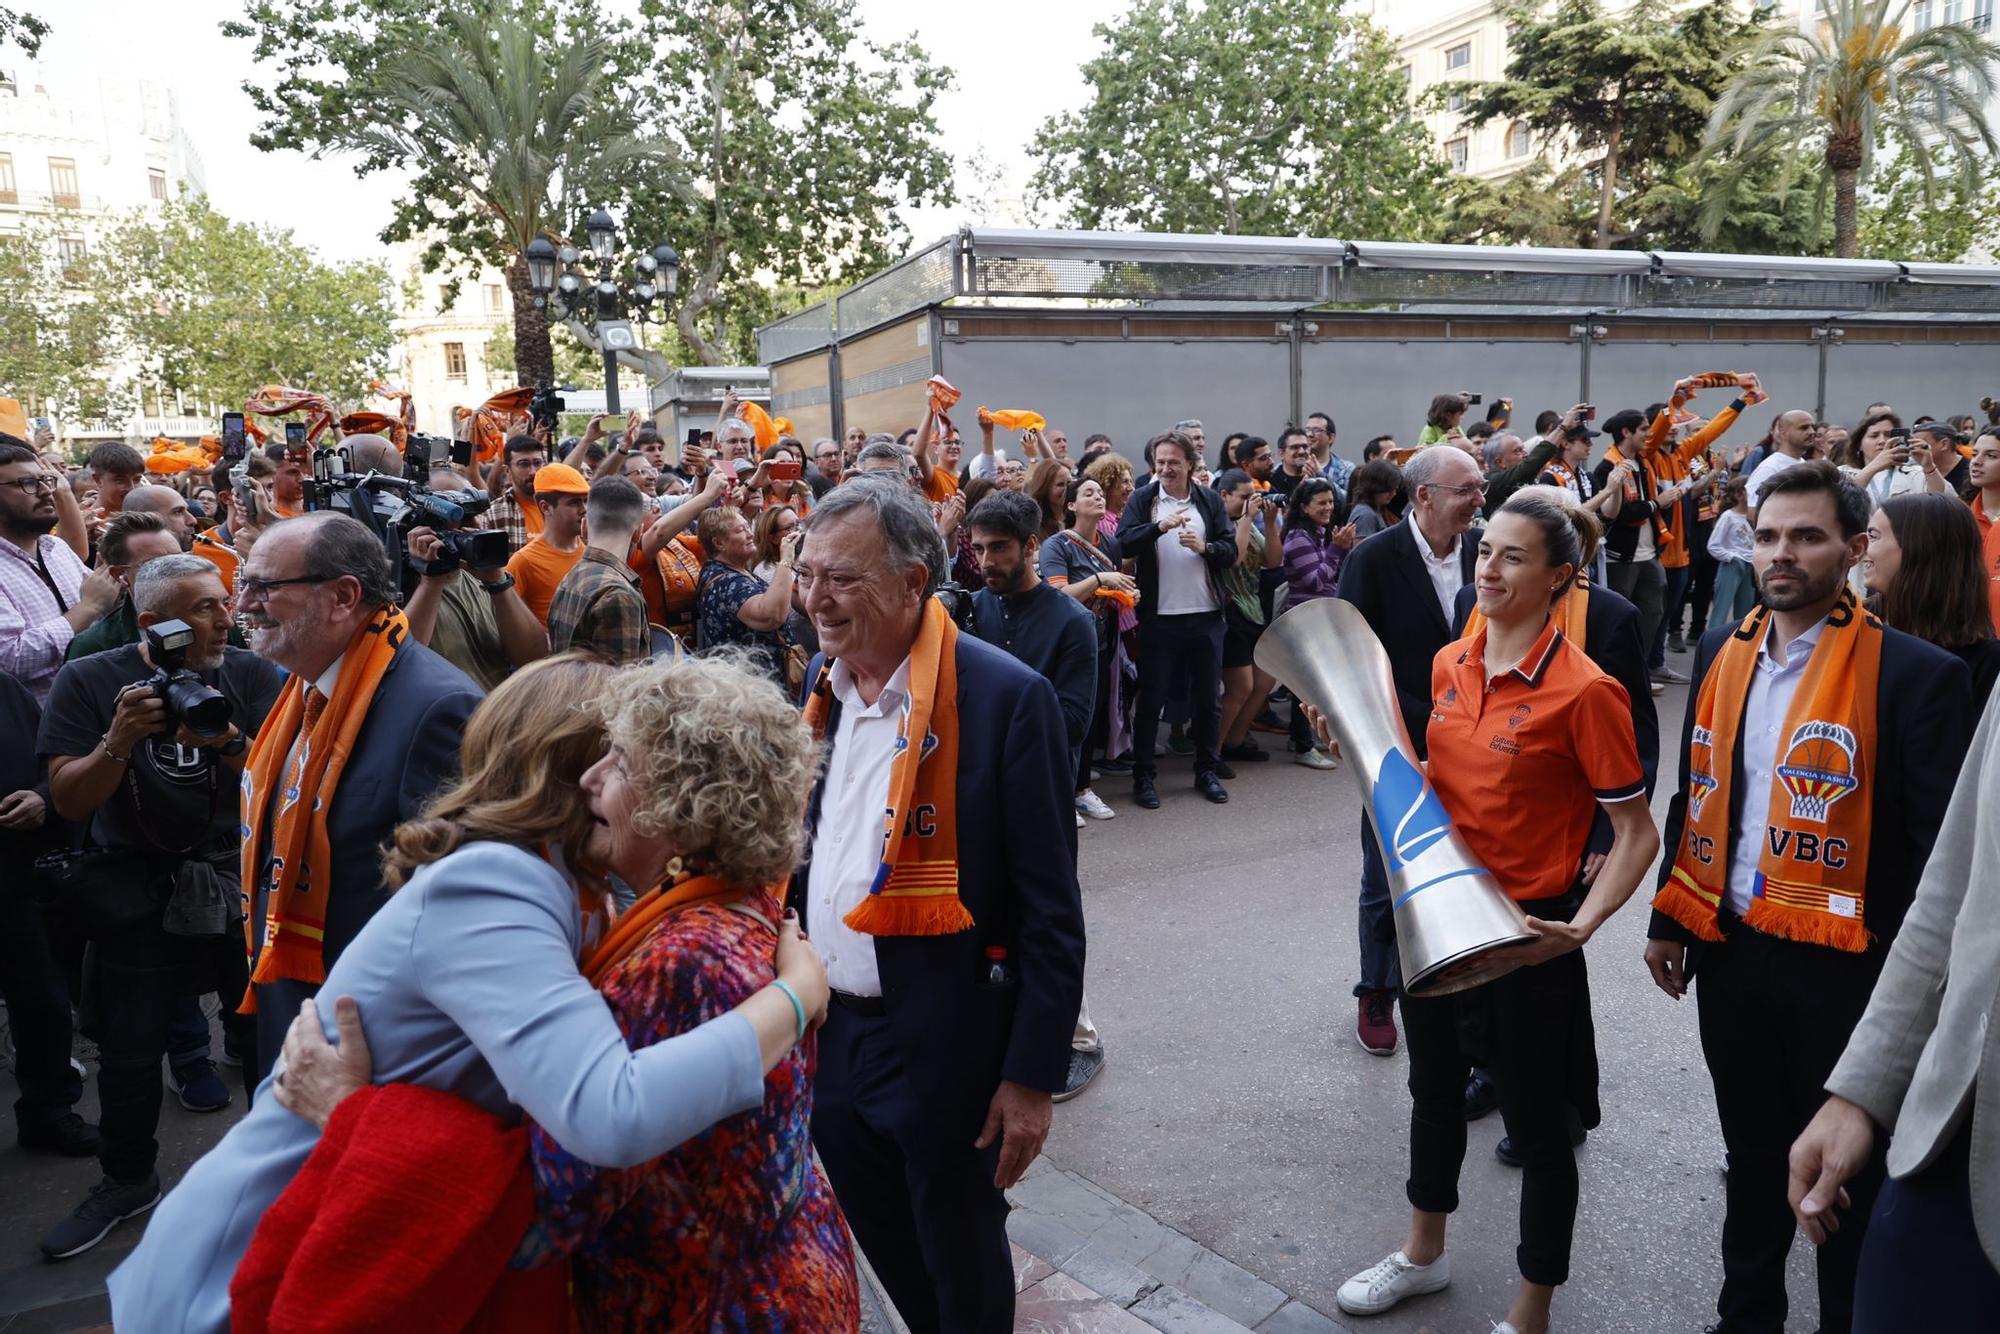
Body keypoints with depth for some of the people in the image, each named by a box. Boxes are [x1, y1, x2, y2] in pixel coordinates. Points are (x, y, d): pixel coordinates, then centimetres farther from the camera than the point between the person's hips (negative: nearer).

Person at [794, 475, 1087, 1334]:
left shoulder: (1006, 697, -18)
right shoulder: (822, 687, 2)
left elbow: (1050, 911, -15)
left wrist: (1033, 1073, -14)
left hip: (945, 1040, -6)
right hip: (829, 1028, 6)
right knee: (885, 1245, 23)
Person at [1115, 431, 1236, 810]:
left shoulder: (1210, 500, 6)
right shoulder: (1142, 500, 0)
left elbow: (1231, 551, 3)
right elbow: (1124, 543, -13)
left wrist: (1204, 547, -16)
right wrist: (1160, 526, -27)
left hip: (1206, 615, 3)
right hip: (1159, 617, -2)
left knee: (1208, 698, 11)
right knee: (1151, 699, 4)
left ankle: (1207, 771, 24)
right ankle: (1143, 775, 14)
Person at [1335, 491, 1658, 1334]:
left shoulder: (1582, 691, -18)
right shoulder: (1449, 665, 2)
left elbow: (1637, 834, -14)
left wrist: (1581, 926, -27)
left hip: (1527, 936, -6)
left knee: (1534, 1126, 11)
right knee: (1435, 1089, 23)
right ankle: (1424, 1254, 46)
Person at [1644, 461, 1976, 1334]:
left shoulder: (1914, 673, -13)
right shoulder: (1723, 650, 4)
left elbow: (1941, 846, -12)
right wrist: (1669, 919, 11)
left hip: (1842, 965, -5)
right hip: (1728, 949, 5)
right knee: (1751, 1155, 21)